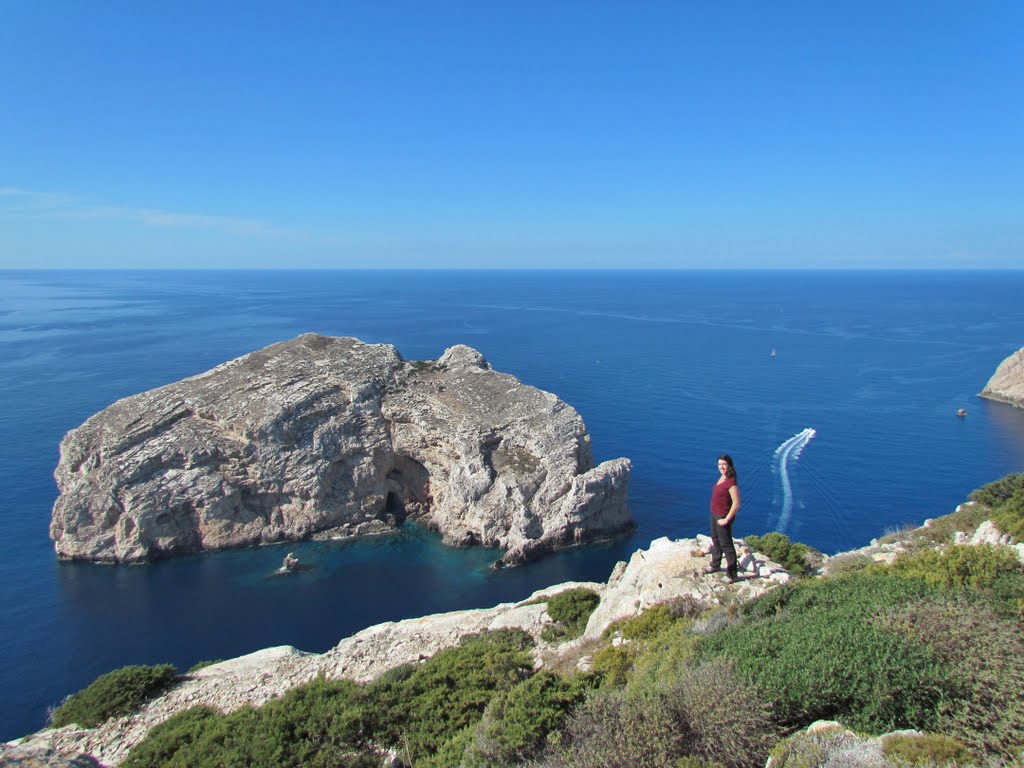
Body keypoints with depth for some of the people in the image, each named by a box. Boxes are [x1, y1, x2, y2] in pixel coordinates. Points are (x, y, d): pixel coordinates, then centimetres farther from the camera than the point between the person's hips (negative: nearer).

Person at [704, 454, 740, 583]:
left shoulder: (731, 482, -25)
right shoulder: (722, 478, 3)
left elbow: (736, 503, -26)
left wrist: (727, 519, -21)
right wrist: (714, 513, 16)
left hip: (723, 517, -9)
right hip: (714, 514, 10)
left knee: (726, 545, 0)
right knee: (716, 541, 25)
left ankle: (732, 575, 12)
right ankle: (715, 565, 45)